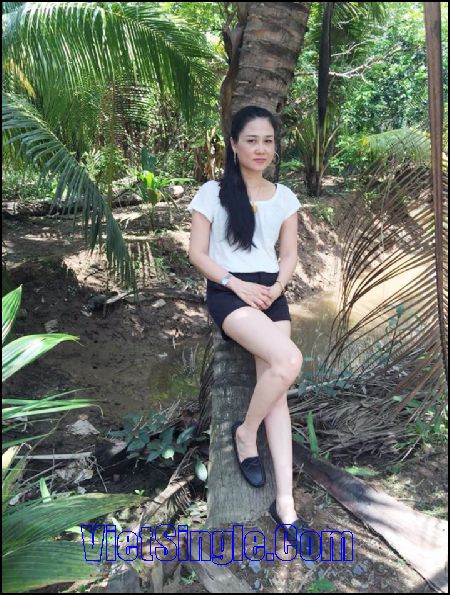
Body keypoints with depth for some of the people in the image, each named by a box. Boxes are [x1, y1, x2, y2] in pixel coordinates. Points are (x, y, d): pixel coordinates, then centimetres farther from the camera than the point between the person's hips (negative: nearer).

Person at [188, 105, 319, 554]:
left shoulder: (284, 197, 12)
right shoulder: (212, 193, 2)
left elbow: (289, 255, 12)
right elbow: (197, 253, -1)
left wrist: (276, 287, -8)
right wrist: (237, 284, -15)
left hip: (271, 293, 4)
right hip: (226, 292, -4)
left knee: (275, 385, -11)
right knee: (289, 360, -27)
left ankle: (285, 501, -8)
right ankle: (246, 433, 1)